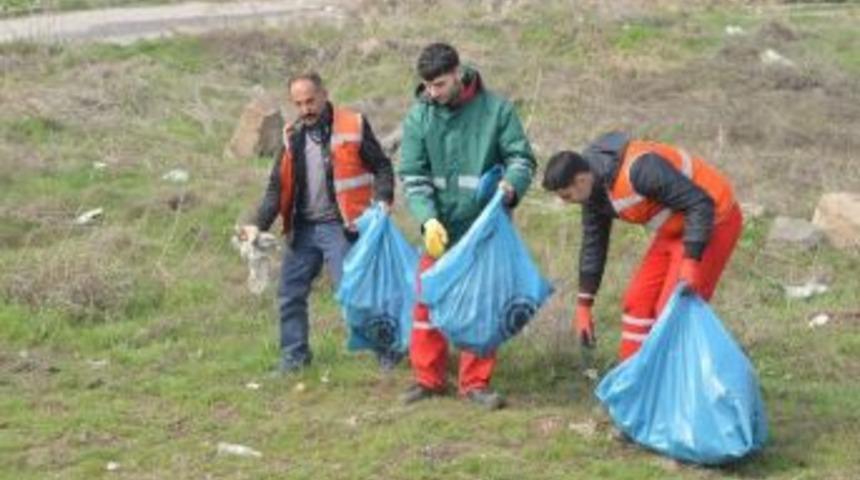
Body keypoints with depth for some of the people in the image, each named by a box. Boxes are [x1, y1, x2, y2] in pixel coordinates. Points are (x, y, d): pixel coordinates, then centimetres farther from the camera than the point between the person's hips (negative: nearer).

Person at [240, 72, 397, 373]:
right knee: (290, 293, 9)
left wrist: (383, 199, -19)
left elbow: (381, 166, -1)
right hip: (302, 228, 6)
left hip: (339, 226, -6)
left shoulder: (353, 126, -4)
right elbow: (277, 186, 11)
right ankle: (295, 353, 22)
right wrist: (260, 224, 0)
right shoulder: (293, 136, 10)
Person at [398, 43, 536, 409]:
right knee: (428, 302, 5)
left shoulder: (496, 110, -7)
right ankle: (428, 378, 17)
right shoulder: (419, 116, -4)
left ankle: (476, 383, 14)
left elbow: (522, 158, -4)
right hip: (439, 228, 1)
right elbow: (412, 176, -4)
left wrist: (511, 186, -26)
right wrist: (428, 220, -18)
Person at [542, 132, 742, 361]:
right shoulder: (594, 190, -3)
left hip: (713, 220, -9)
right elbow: (593, 245, 10)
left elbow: (700, 204, -30)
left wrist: (691, 262, -34)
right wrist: (583, 306, 11)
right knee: (638, 300, 6)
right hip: (674, 228, 9)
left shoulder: (638, 169, -32)